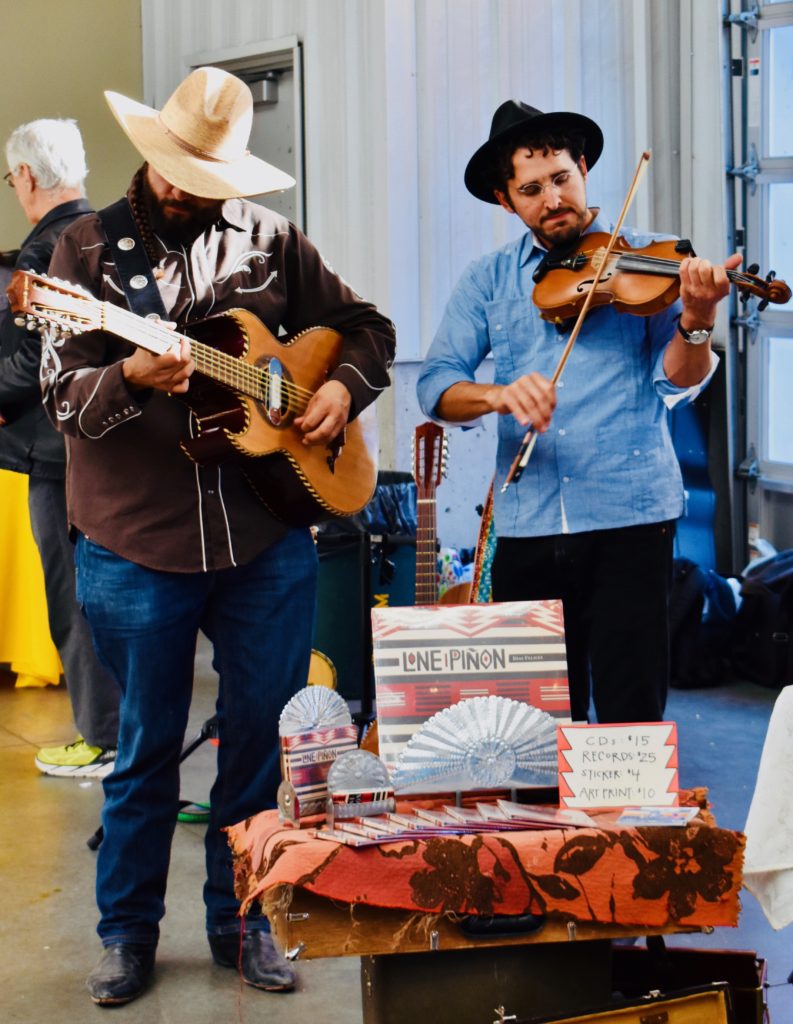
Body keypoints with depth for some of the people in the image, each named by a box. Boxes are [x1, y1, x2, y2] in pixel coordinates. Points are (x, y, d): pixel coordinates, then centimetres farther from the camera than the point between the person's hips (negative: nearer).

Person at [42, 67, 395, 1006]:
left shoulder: (268, 241, 6)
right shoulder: (89, 245, 1)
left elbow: (366, 326, 17)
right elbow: (62, 392, -6)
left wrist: (344, 387, -2)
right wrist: (130, 378, -26)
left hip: (266, 541, 2)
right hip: (134, 547, -2)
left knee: (264, 735, 9)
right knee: (147, 745, 9)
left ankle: (240, 919, 28)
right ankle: (128, 931, 27)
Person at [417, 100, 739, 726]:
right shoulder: (489, 281, 10)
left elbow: (678, 383, -7)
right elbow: (436, 385, -1)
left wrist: (696, 320, -27)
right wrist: (497, 395, -21)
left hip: (629, 520, -2)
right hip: (527, 528, 3)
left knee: (631, 719, -1)